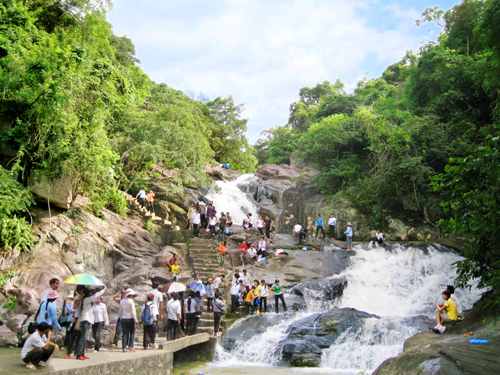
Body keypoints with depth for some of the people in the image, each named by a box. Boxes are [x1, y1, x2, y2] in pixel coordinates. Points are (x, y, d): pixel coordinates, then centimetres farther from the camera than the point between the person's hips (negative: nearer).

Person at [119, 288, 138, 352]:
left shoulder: (122, 301, 8)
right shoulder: (131, 301, -10)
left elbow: (120, 311, 14)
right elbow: (133, 311, -12)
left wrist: (121, 318, 23)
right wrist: (136, 320, -9)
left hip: (123, 319, 5)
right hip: (130, 318, -5)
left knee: (125, 333, 6)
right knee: (132, 333, 6)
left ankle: (124, 348, 2)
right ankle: (130, 347, 0)